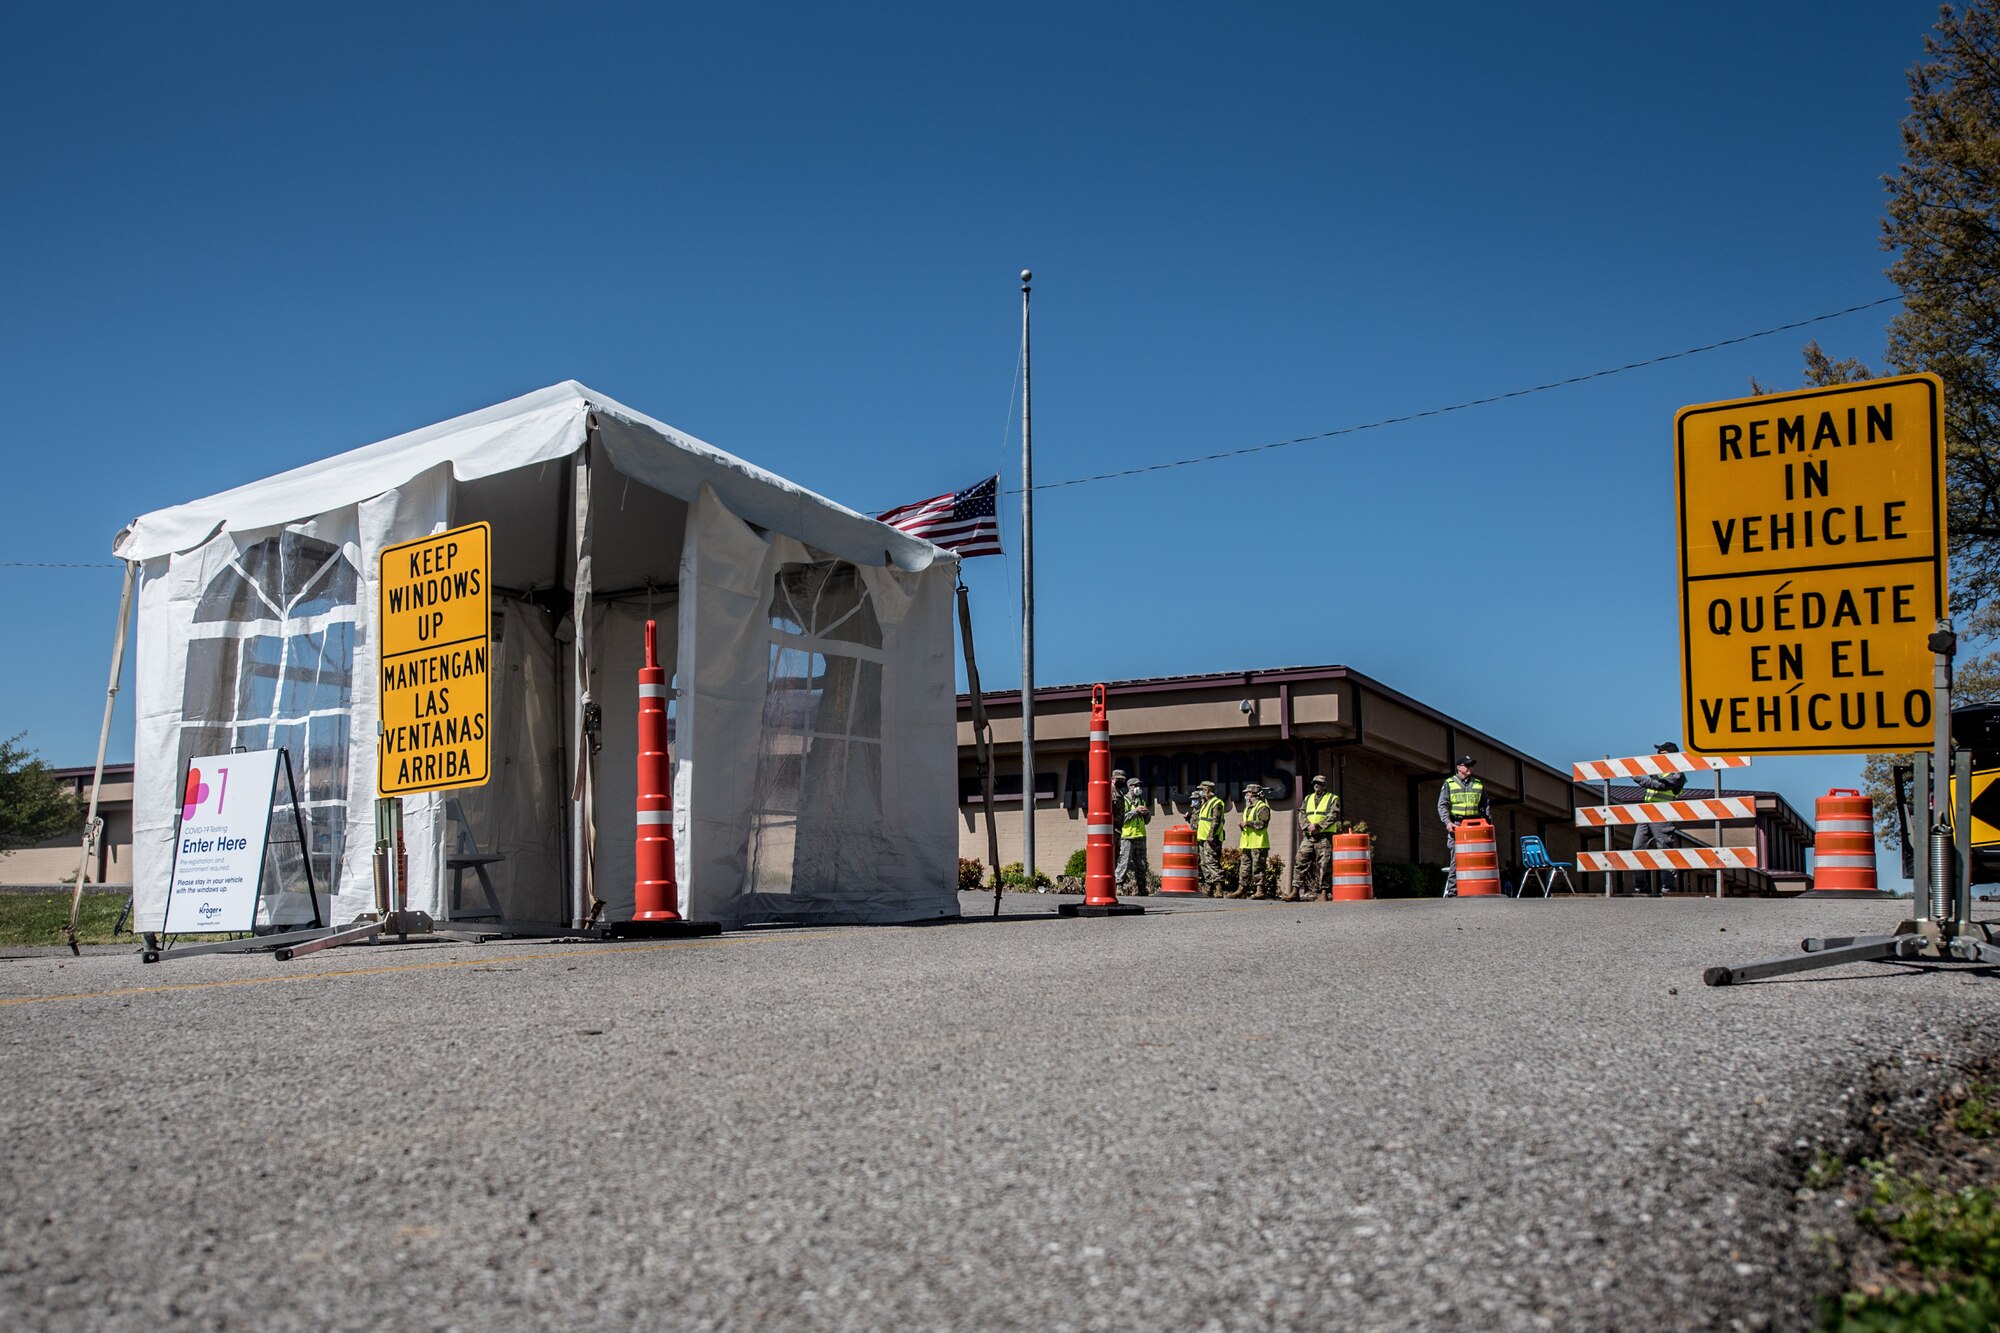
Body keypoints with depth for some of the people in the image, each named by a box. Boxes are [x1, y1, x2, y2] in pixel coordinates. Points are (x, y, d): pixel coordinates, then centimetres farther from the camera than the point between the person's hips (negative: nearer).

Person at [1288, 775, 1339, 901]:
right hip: (1308, 836, 4)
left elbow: (1332, 816, -6)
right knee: (1301, 862, -2)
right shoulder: (1307, 799, 20)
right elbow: (1301, 814, 10)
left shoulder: (1333, 799, 6)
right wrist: (1308, 826, -10)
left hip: (1324, 837, -4)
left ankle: (1323, 893, -2)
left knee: (1323, 865, -5)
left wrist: (1318, 826, -16)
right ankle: (1295, 891, -1)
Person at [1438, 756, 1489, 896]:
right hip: (1456, 826, -3)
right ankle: (1452, 891, -9)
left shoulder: (1478, 785, 19)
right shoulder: (1449, 784, 8)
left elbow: (1486, 805, 22)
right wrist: (1447, 822, -12)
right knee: (1456, 858, -9)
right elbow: (1442, 805, 2)